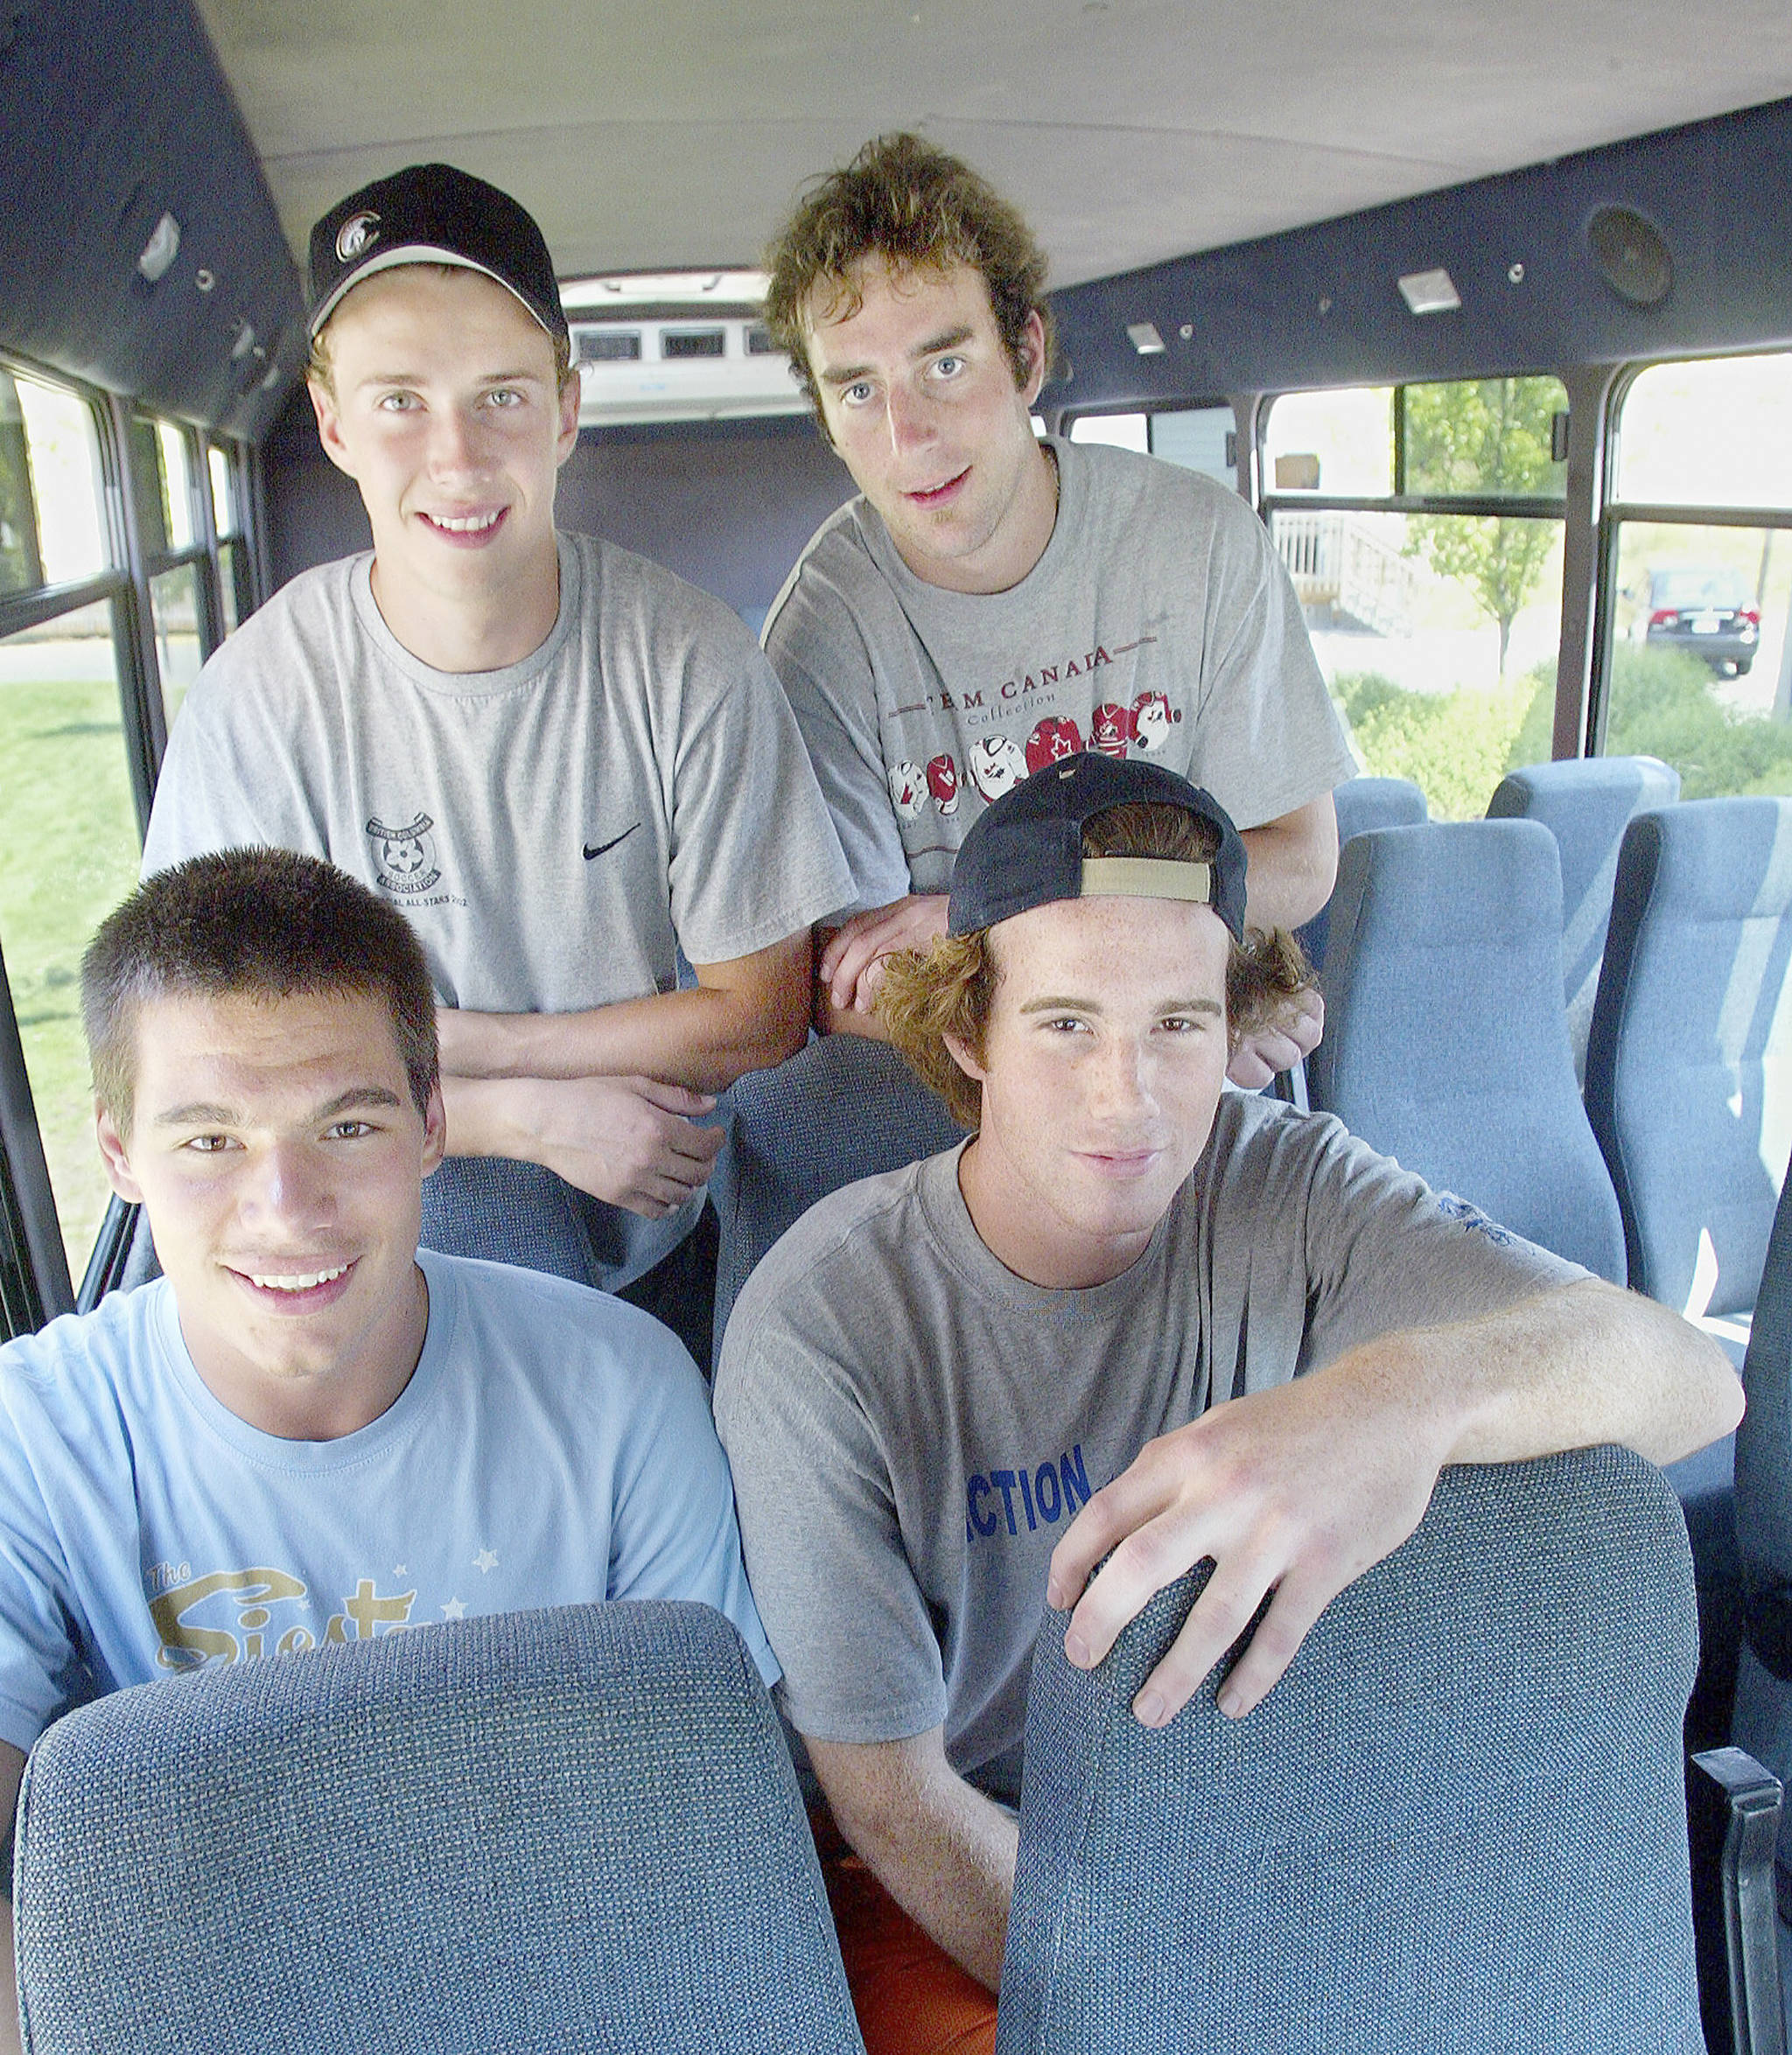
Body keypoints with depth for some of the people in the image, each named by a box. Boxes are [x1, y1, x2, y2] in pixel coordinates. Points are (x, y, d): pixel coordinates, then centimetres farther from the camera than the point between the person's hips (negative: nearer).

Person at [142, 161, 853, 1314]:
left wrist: (453, 1048, -11)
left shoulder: (687, 659, -9)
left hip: (655, 1240, 1)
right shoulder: (264, 698, -11)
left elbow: (761, 1011, -4)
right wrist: (532, 1115, -15)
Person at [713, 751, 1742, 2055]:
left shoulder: (1283, 1191, -15)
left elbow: (1694, 1381, -29)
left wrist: (1412, 1389, -50)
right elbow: (892, 1789, -14)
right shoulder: (818, 1327, -21)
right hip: (955, 1875, -2)